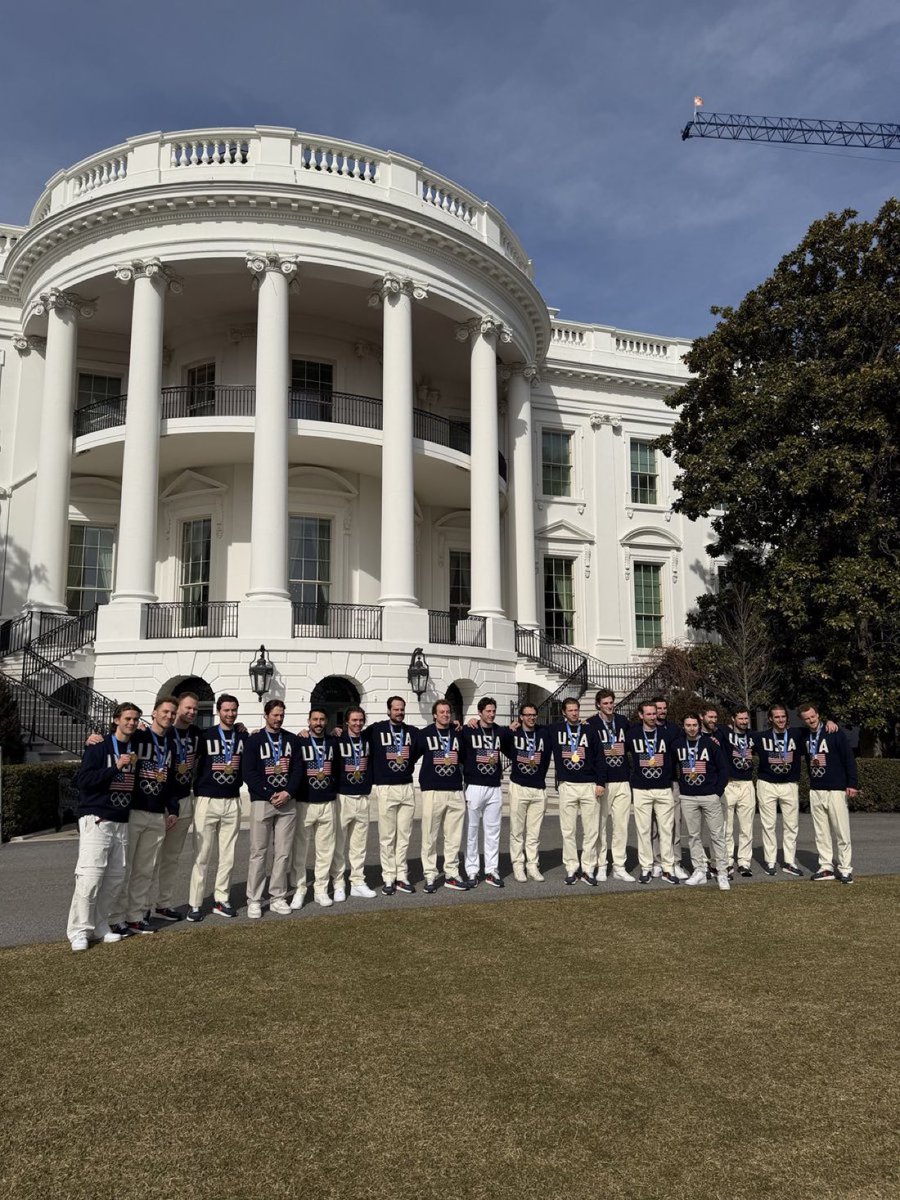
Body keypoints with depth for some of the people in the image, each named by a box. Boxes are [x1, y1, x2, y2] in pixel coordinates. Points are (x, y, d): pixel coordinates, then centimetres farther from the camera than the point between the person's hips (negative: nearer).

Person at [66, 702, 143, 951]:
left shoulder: (137, 746, 9)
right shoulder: (99, 747, -5)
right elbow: (83, 780, -13)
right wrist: (116, 767, -21)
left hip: (122, 822, 6)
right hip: (96, 819, -6)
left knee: (116, 877, 4)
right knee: (90, 875, -11)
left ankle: (99, 926, 15)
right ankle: (78, 931, -3)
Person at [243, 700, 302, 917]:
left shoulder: (291, 740, 10)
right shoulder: (254, 740, 1)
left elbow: (298, 769, 6)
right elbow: (249, 773, -6)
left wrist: (288, 793, -9)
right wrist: (271, 795, -12)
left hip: (288, 802, 3)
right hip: (262, 801, -3)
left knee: (283, 853, 4)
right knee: (258, 853, -1)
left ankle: (278, 898, 12)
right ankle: (254, 900, 5)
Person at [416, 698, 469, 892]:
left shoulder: (458, 734, 10)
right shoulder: (424, 734, 0)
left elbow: (465, 758, 24)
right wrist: (422, 781, 3)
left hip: (456, 791, 3)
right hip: (432, 791, -3)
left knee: (454, 837, 5)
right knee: (430, 837, -1)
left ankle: (451, 875, 15)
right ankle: (430, 876, 8)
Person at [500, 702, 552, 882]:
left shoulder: (544, 733, 7)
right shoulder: (512, 733, -1)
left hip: (539, 788, 3)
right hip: (518, 787, -2)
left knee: (534, 832, 7)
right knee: (517, 830, 2)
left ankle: (533, 866, 14)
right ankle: (518, 866, 9)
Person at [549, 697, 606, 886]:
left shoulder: (589, 731, 6)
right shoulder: (555, 730, 6)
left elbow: (599, 757, 4)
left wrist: (601, 782, -2)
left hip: (589, 785, 0)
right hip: (566, 785, 0)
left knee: (591, 830, 1)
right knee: (568, 830, 2)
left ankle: (588, 869, 8)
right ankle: (571, 869, 10)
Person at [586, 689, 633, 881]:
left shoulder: (623, 722, 9)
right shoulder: (591, 724, -3)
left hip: (622, 781, 3)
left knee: (621, 826, 4)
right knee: (600, 825, 3)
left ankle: (619, 867, 11)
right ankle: (601, 866, 11)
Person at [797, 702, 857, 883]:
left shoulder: (835, 733, -8)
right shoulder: (805, 737, 7)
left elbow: (849, 758, -9)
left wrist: (852, 784, -13)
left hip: (836, 790, -5)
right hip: (815, 791, 5)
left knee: (841, 832, -2)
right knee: (821, 832, 7)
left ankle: (845, 869, 6)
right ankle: (826, 868, 14)